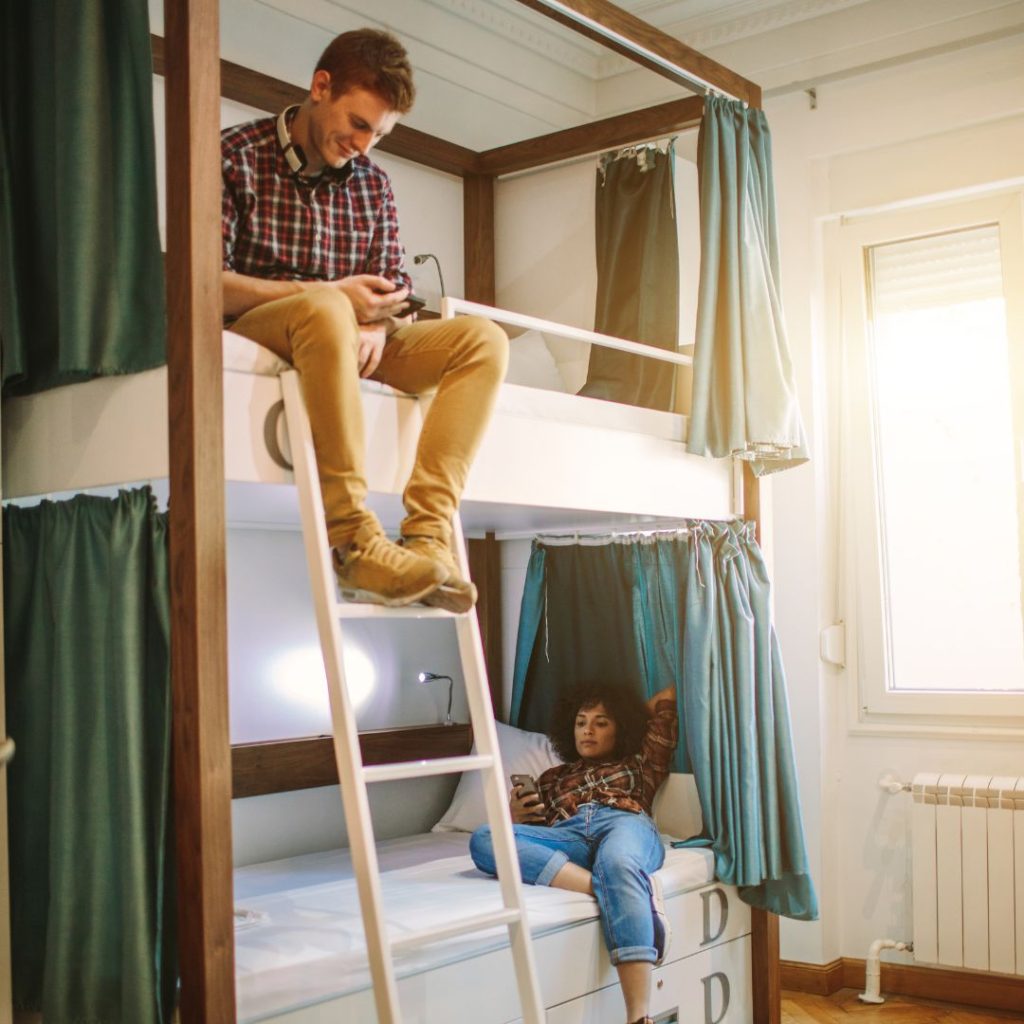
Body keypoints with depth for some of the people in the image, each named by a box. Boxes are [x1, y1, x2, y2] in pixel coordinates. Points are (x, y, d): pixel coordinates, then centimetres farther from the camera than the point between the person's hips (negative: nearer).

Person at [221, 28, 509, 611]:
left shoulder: (373, 184, 14)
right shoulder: (237, 157, -3)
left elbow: (396, 290, 10)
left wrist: (376, 326, -16)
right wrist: (329, 294, -20)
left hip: (345, 345, 6)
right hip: (253, 334, -5)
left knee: (484, 340, -16)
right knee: (325, 312, -40)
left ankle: (427, 537, -31)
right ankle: (355, 542, -40)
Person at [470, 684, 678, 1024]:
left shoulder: (637, 764, 34)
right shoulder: (552, 777, 39)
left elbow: (667, 698, 35)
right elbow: (531, 830, 27)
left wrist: (633, 710, 48)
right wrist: (513, 817, 7)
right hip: (567, 838, 2)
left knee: (617, 864, -42)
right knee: (484, 839, -29)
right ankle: (637, 886, -41)